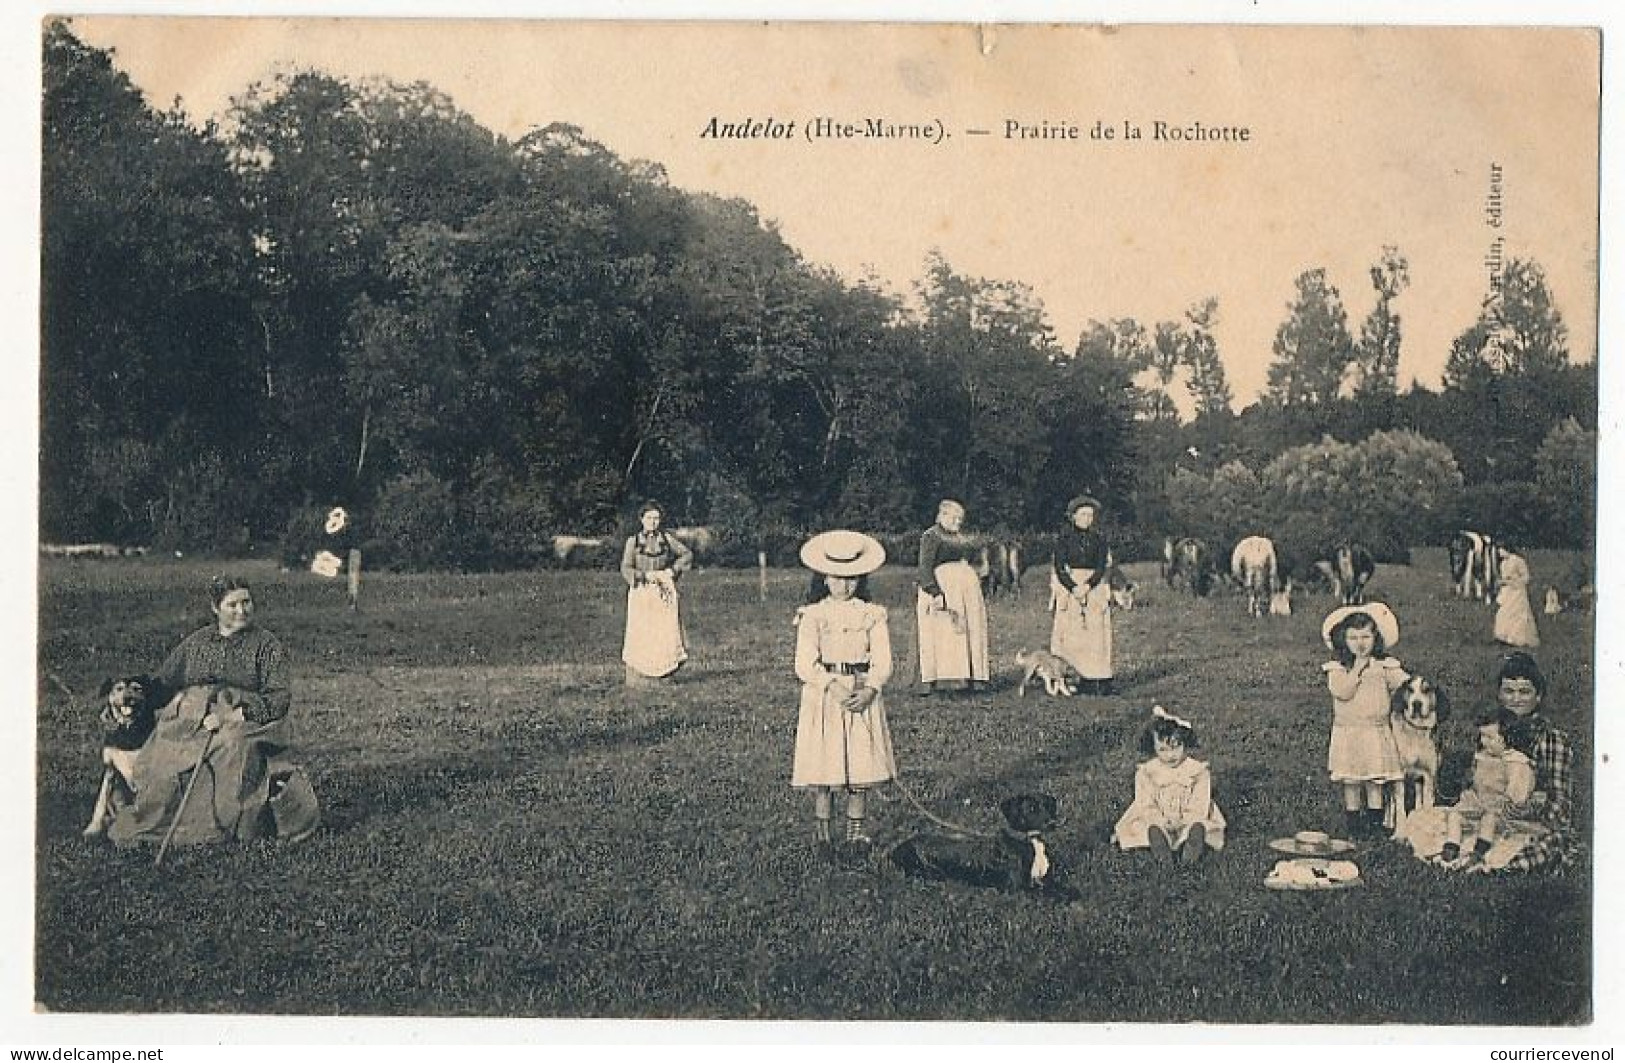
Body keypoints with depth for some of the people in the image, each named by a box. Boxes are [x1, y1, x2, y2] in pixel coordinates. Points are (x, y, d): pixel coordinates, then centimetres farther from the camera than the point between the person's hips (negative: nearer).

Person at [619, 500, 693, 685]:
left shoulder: (666, 537, 8)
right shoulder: (633, 540, 4)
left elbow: (687, 554, 14)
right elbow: (625, 569, -2)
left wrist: (672, 570, 0)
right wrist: (646, 575, -15)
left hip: (664, 592, 1)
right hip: (641, 592, -1)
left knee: (666, 632, -8)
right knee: (640, 634, -4)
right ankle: (636, 677, 1)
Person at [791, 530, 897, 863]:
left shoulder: (872, 615, 5)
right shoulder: (812, 615, 0)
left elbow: (883, 662, 0)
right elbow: (804, 665, -8)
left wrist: (869, 691, -18)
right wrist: (833, 686, -23)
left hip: (863, 696, 2)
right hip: (822, 696, -1)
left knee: (860, 768, 2)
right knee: (823, 770, -3)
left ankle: (855, 834, 11)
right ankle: (822, 832, 7)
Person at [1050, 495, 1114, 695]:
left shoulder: (1099, 539, 8)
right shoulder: (1064, 539, 4)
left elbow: (1101, 568, -1)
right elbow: (1059, 568, -3)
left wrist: (1087, 586, -18)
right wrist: (1074, 588, -18)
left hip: (1095, 589, 1)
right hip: (1069, 589, -1)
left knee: (1095, 634, -6)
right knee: (1070, 635, -7)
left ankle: (1099, 681, -8)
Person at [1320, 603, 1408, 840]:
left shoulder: (1385, 666, 2)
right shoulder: (1337, 669, -3)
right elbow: (1343, 692, -19)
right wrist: (1358, 668, -17)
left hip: (1377, 733, 1)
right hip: (1347, 734, -1)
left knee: (1375, 784, 4)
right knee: (1350, 784, 4)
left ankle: (1375, 824, 14)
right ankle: (1354, 825, 14)